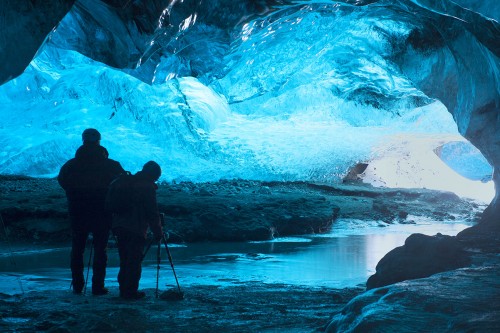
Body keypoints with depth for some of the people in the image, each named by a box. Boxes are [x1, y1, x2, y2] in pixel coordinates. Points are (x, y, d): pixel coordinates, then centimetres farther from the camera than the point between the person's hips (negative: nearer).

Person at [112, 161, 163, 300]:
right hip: (136, 230, -7)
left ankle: (124, 289, 17)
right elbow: (152, 213, -10)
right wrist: (158, 232, -3)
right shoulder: (148, 187, -9)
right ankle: (130, 291, -2)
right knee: (134, 261, -2)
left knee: (125, 260, 14)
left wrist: (115, 226, 25)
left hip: (120, 227, 7)